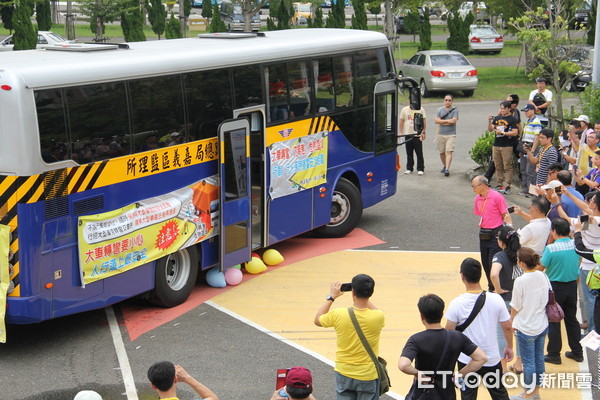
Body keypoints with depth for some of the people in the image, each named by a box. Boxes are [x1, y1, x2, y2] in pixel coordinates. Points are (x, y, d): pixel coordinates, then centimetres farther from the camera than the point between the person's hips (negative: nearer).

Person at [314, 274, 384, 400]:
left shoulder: (338, 315, -17)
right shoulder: (378, 317, -17)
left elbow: (317, 320, 5)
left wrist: (331, 297, 10)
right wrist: (365, 296, 11)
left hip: (344, 374, 1)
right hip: (368, 375, -1)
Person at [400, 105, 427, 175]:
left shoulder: (421, 109, 3)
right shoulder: (404, 110, 6)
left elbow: (424, 121, 4)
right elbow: (401, 122, 9)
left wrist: (423, 132, -4)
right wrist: (401, 133, 3)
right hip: (407, 134, 2)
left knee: (419, 153, -2)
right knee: (409, 153, 8)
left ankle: (420, 169, 4)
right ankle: (409, 169, 17)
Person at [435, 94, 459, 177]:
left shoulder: (455, 110, 0)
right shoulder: (440, 110, 8)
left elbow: (453, 121, -13)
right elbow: (436, 121, -4)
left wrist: (442, 121, -5)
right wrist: (447, 121, -8)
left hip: (451, 134, -3)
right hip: (441, 134, 3)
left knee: (449, 152, -14)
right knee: (442, 152, 11)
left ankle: (447, 169, -19)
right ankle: (444, 165, 34)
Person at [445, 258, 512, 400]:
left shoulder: (457, 303, -17)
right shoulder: (496, 300, -13)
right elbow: (507, 327, -3)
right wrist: (509, 347, 14)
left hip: (466, 360, -1)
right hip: (492, 359, 2)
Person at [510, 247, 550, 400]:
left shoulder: (520, 281, -22)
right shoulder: (542, 276, -3)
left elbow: (515, 307, -13)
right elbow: (548, 298, 8)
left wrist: (512, 321, 5)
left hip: (526, 328, -6)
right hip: (543, 325, 6)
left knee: (528, 361, 7)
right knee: (539, 358, 17)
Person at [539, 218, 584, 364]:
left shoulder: (551, 248, -21)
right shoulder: (576, 245, -6)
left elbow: (541, 268, -12)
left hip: (555, 287, -5)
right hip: (572, 286, 5)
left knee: (553, 321, 7)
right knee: (571, 319, 18)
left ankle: (554, 354, 14)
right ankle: (577, 352, 25)